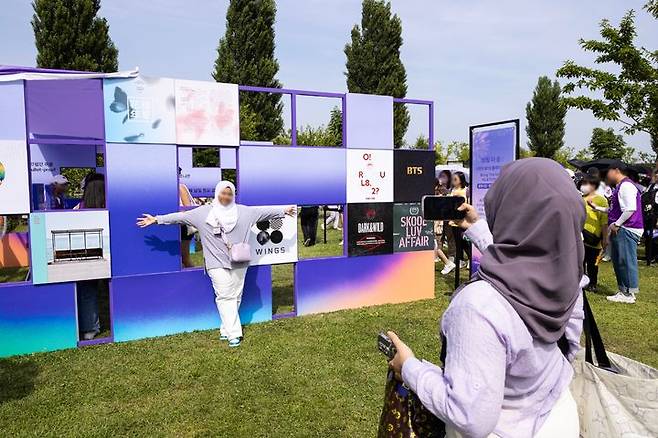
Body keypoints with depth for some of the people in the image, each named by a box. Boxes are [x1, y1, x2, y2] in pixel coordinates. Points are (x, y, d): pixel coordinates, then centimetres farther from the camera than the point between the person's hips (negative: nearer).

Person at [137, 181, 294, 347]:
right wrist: (157, 219, 1)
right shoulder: (202, 212, 2)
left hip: (239, 263, 2)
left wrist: (284, 210, 9)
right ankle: (233, 334, -5)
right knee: (225, 297, -7)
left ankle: (226, 330, 19)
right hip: (217, 264, -2)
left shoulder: (244, 211, 5)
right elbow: (180, 216, 3)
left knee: (235, 297, 6)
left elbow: (264, 211, 9)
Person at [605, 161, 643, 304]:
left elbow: (630, 209, -22)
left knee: (627, 261, -5)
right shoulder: (619, 186, 18)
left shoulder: (626, 186, -13)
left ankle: (629, 294, 1)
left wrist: (616, 224, -17)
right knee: (618, 262, 14)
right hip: (619, 231, 10)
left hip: (627, 230, -10)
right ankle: (623, 291, 22)